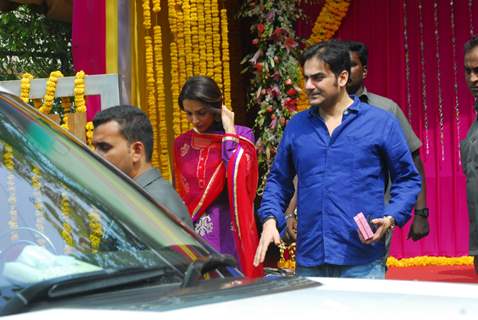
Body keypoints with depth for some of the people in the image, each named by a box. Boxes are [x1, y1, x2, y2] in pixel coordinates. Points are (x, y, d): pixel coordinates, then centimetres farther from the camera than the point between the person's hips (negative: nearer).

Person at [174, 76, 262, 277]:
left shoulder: (241, 136, 0)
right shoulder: (182, 143, 11)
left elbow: (238, 176, -18)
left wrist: (229, 131, -11)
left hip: (229, 234, -3)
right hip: (194, 236, 4)